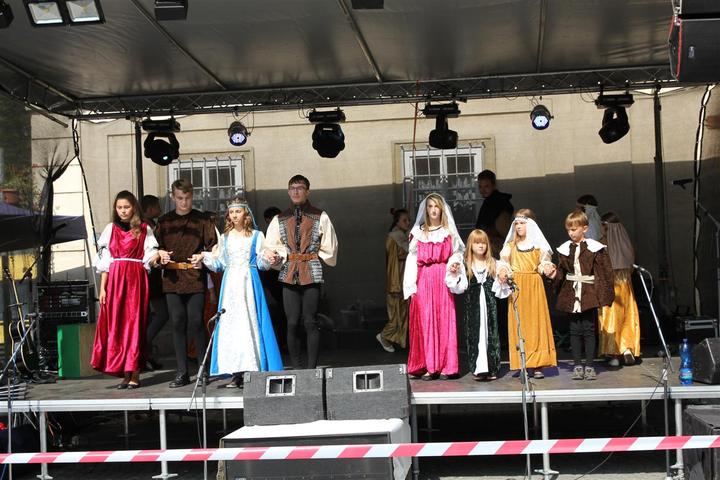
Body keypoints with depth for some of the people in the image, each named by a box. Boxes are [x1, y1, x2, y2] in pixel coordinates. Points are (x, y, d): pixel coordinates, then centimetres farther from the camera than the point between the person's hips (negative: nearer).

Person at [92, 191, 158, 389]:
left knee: (135, 323, -5)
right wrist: (102, 287, 5)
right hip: (115, 279, 2)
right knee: (116, 325, -2)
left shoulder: (144, 230, 7)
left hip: (136, 279, -2)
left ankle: (134, 374, -3)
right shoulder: (110, 229, 13)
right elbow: (105, 261, 11)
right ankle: (125, 373, 4)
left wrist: (158, 256, -21)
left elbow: (149, 258, 2)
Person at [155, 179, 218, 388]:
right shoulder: (164, 221, 14)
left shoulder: (202, 219, 7)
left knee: (195, 324, -7)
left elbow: (213, 246, 3)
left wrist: (202, 256, -15)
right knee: (178, 325, 4)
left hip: (195, 279, -3)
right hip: (172, 280, 3)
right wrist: (160, 254, -6)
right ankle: (181, 373, 10)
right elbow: (156, 247, 16)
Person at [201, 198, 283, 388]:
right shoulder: (225, 238, 14)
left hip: (249, 282, -3)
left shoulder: (256, 236, 5)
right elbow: (219, 265, 15)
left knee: (250, 322, -7)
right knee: (230, 324, -3)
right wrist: (207, 257, -1)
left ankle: (252, 369, -4)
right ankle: (236, 374, 0)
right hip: (230, 283, 3)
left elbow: (262, 264, 2)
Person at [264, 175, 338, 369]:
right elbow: (270, 247, 11)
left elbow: (329, 248, 9)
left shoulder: (320, 217, 6)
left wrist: (314, 257, 4)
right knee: (292, 322, -1)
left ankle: (311, 367, 0)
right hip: (289, 274, 2)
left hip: (312, 273, -2)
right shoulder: (279, 220, 14)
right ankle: (296, 367, 6)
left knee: (310, 321, -4)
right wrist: (274, 257, -7)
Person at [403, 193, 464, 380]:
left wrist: (455, 263, -12)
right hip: (424, 279, 0)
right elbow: (412, 259, 7)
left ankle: (445, 366, 1)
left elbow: (457, 253, 11)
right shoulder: (418, 232, 10)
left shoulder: (449, 232, 11)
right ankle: (427, 367, 0)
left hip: (443, 279, 0)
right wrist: (411, 285, -1)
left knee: (444, 320, -3)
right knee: (425, 320, -3)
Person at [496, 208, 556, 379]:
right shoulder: (510, 245, 10)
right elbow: (503, 262, 2)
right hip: (516, 287, 1)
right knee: (518, 324, -1)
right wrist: (503, 272, -19)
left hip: (534, 287, -1)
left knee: (536, 322, -3)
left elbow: (545, 262, 2)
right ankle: (522, 365, 2)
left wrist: (547, 268, -21)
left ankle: (537, 365, 0)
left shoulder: (539, 246, 7)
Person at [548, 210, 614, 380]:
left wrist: (605, 294, -10)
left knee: (589, 330, 1)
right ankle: (577, 365, 15)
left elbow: (605, 272, -5)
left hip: (589, 295, -3)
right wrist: (555, 274, -6)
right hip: (571, 295, 4)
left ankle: (589, 366, 9)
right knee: (575, 331, 7)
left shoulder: (595, 248, -6)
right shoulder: (564, 249, 6)